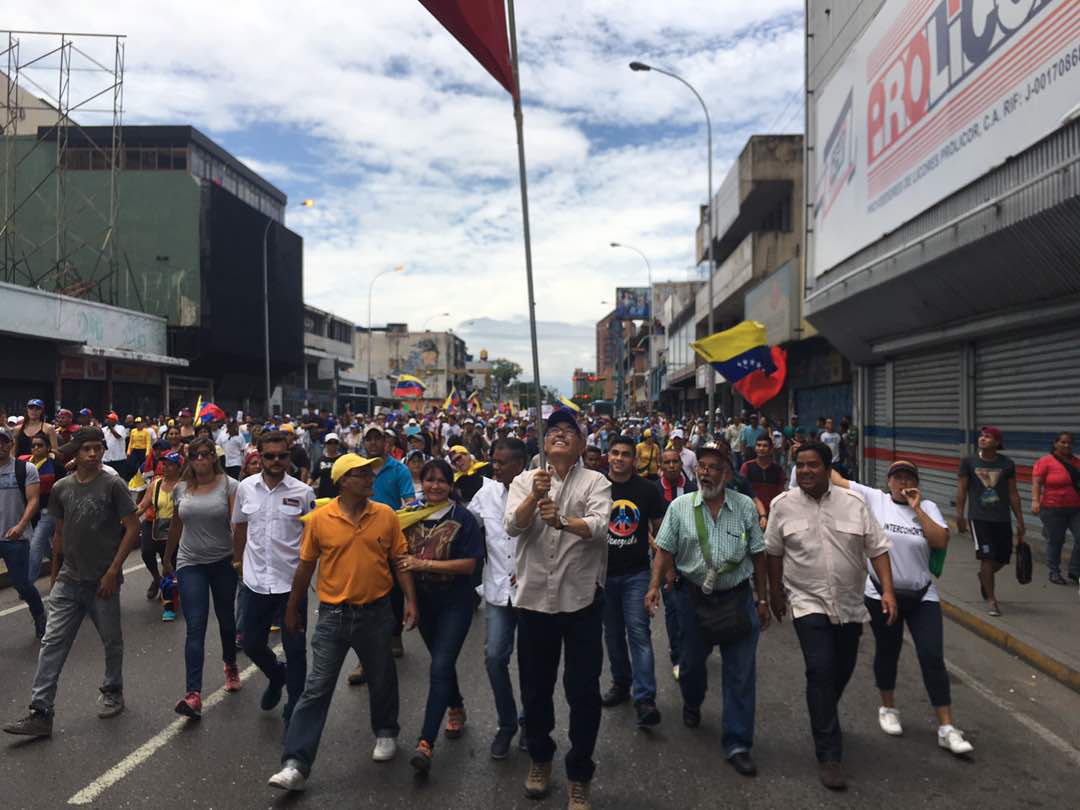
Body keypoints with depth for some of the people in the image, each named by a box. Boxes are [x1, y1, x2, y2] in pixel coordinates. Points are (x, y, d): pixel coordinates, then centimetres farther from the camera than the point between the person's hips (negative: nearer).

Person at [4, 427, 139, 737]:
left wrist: (113, 571, -13)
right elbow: (60, 533, 13)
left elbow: (132, 528, -10)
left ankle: (112, 692, 33)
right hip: (68, 581, 3)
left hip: (102, 582, -3)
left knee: (112, 641, 12)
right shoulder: (61, 488, 3)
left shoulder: (113, 484, -10)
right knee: (52, 643, 0)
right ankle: (40, 712, 5)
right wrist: (54, 575, 15)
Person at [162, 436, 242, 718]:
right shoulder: (181, 488, 4)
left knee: (225, 619, 16)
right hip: (190, 563, 1)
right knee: (195, 627, -8)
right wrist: (167, 557, 23)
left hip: (223, 562, -1)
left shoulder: (228, 485, -7)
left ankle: (230, 666, 43)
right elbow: (175, 525, 16)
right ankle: (193, 694, -13)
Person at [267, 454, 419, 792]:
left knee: (382, 680, 17)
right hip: (333, 615, -1)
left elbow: (400, 560, 2)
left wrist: (411, 600, -4)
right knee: (316, 689, 1)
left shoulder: (386, 515, -5)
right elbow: (305, 567, 2)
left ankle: (385, 733, 42)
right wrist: (292, 609, 10)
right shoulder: (319, 519, -8)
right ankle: (295, 763, 8)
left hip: (376, 612, 2)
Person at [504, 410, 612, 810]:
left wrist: (562, 521, -38)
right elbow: (512, 526, -11)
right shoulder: (525, 480, 4)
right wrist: (534, 497, -30)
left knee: (583, 690, 4)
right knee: (536, 685, 16)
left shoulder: (595, 482, -2)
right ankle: (540, 757, 40)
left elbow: (599, 526, -19)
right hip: (534, 597, 2)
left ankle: (579, 777, 22)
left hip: (582, 598, -2)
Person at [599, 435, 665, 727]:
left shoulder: (647, 489, -2)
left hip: (636, 573, -2)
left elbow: (660, 529, 6)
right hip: (603, 572, 2)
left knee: (639, 632, -10)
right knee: (612, 633, 14)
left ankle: (644, 699, -8)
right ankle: (620, 684, 32)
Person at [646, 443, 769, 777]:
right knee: (692, 659, 18)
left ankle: (737, 744, 12)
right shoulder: (680, 506, -2)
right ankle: (692, 703, 50)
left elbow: (758, 555, 4)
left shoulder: (745, 506, -2)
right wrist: (654, 586, -12)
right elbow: (665, 550, -1)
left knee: (741, 673, 1)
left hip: (738, 598, 0)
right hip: (694, 596, 1)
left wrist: (762, 600, 5)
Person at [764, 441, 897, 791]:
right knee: (821, 671, -13)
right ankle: (828, 755, -4)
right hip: (809, 604, -3)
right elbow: (773, 552, 5)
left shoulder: (853, 503, -2)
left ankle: (823, 717, 44)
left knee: (843, 670, 15)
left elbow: (877, 548, 0)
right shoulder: (783, 505, -5)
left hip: (850, 605, 3)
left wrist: (887, 590, -8)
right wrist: (775, 593, 10)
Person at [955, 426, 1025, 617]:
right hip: (979, 517, -3)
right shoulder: (969, 462, -2)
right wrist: (960, 515, -6)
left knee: (1002, 558, 8)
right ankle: (991, 600, 4)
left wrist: (1019, 520, 7)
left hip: (1002, 518, 3)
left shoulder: (1007, 464, 2)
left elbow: (1013, 493, 7)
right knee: (987, 557, -8)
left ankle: (984, 577, 41)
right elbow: (962, 490, 0)